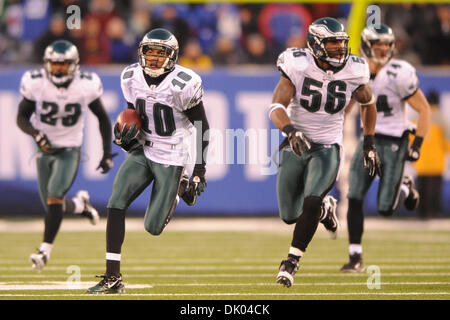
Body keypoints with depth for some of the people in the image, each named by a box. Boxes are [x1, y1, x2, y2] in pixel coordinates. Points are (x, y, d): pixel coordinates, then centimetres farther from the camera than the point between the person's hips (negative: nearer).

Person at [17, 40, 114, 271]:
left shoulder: (85, 86, -13)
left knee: (54, 196, -22)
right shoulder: (36, 84, -13)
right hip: (45, 149, 3)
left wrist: (107, 154, 2)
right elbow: (22, 117, -5)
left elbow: (103, 118, 1)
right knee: (52, 205, 8)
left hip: (70, 150, -3)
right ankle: (80, 204, 42)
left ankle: (45, 249, -17)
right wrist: (35, 133, -27)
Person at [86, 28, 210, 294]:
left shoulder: (183, 84, -17)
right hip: (142, 152, 5)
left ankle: (176, 197, 30)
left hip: (171, 159, -5)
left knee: (153, 227, -5)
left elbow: (202, 127, -9)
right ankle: (113, 278, -10)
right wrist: (124, 136, -7)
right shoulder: (132, 78, -1)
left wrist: (199, 170, -11)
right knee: (116, 205, -15)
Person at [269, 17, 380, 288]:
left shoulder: (353, 72, -5)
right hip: (296, 147, 1)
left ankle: (292, 260, -9)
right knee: (290, 215, 7)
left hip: (327, 148, 0)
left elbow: (368, 103, 15)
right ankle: (324, 208, 40)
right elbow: (277, 107, -20)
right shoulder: (298, 67, -13)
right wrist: (290, 131, -39)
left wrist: (369, 143, 13)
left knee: (311, 202, -23)